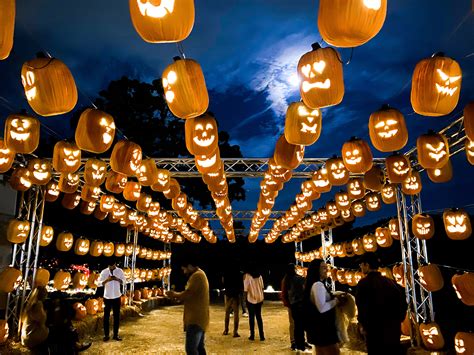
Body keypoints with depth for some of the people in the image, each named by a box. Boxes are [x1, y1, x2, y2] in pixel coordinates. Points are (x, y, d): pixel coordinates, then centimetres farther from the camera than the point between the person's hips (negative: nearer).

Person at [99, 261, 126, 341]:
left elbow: (124, 281, 1)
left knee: (117, 316, 7)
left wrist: (117, 279, -18)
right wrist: (107, 279, -22)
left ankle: (116, 334, 17)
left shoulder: (120, 271, -2)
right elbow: (100, 283, -5)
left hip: (117, 297, 1)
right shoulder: (104, 272, -5)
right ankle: (106, 335, 17)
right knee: (106, 316, 5)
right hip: (107, 297, -1)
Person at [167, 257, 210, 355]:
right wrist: (177, 295, 9)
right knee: (199, 347, 14)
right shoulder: (201, 274, 18)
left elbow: (188, 294, -21)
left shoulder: (196, 275, -15)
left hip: (195, 319, -11)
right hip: (200, 318, 11)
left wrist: (174, 295, -4)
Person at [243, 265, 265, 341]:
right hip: (259, 299, 4)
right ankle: (262, 336, 13)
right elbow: (262, 287, 6)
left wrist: (245, 299, -2)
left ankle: (252, 335, 14)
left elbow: (246, 290, -13)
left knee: (251, 317, 9)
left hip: (251, 299, -4)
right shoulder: (259, 276, 1)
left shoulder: (247, 276, -13)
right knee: (259, 317, 14)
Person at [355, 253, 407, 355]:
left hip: (375, 329, -5)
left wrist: (363, 325, -1)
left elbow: (362, 307, -17)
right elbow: (402, 301, 7)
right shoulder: (390, 281, 6)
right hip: (393, 329, 6)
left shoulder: (364, 283, -12)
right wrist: (397, 320, 16)